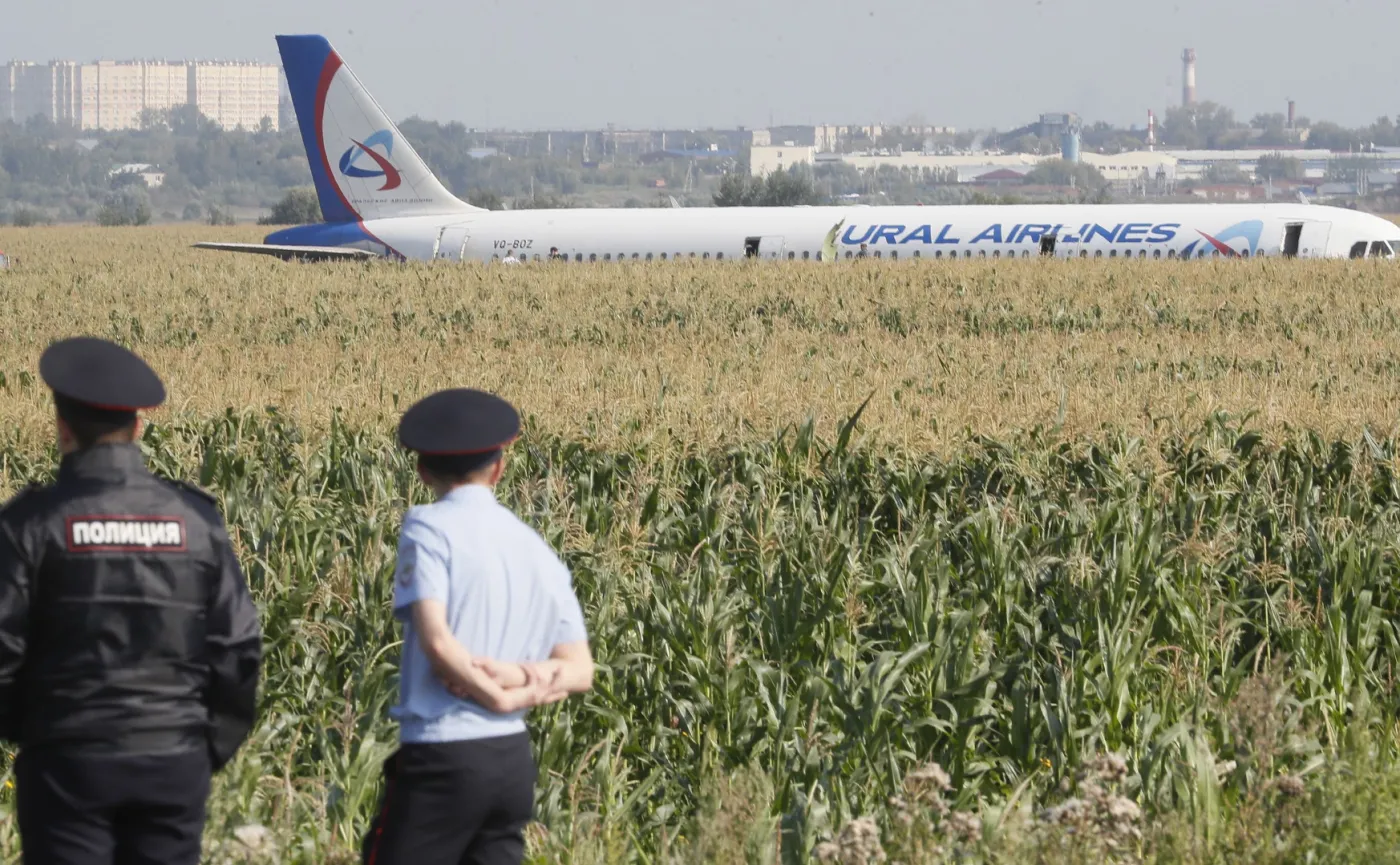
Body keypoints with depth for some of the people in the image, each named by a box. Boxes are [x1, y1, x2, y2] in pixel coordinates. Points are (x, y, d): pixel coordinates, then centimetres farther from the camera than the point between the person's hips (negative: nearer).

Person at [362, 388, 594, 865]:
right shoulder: (538, 550, 13)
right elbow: (578, 670, 9)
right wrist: (526, 680, -6)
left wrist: (498, 695, -5)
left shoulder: (430, 527, -6)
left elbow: (437, 641, -17)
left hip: (441, 756, -6)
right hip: (513, 758, 6)